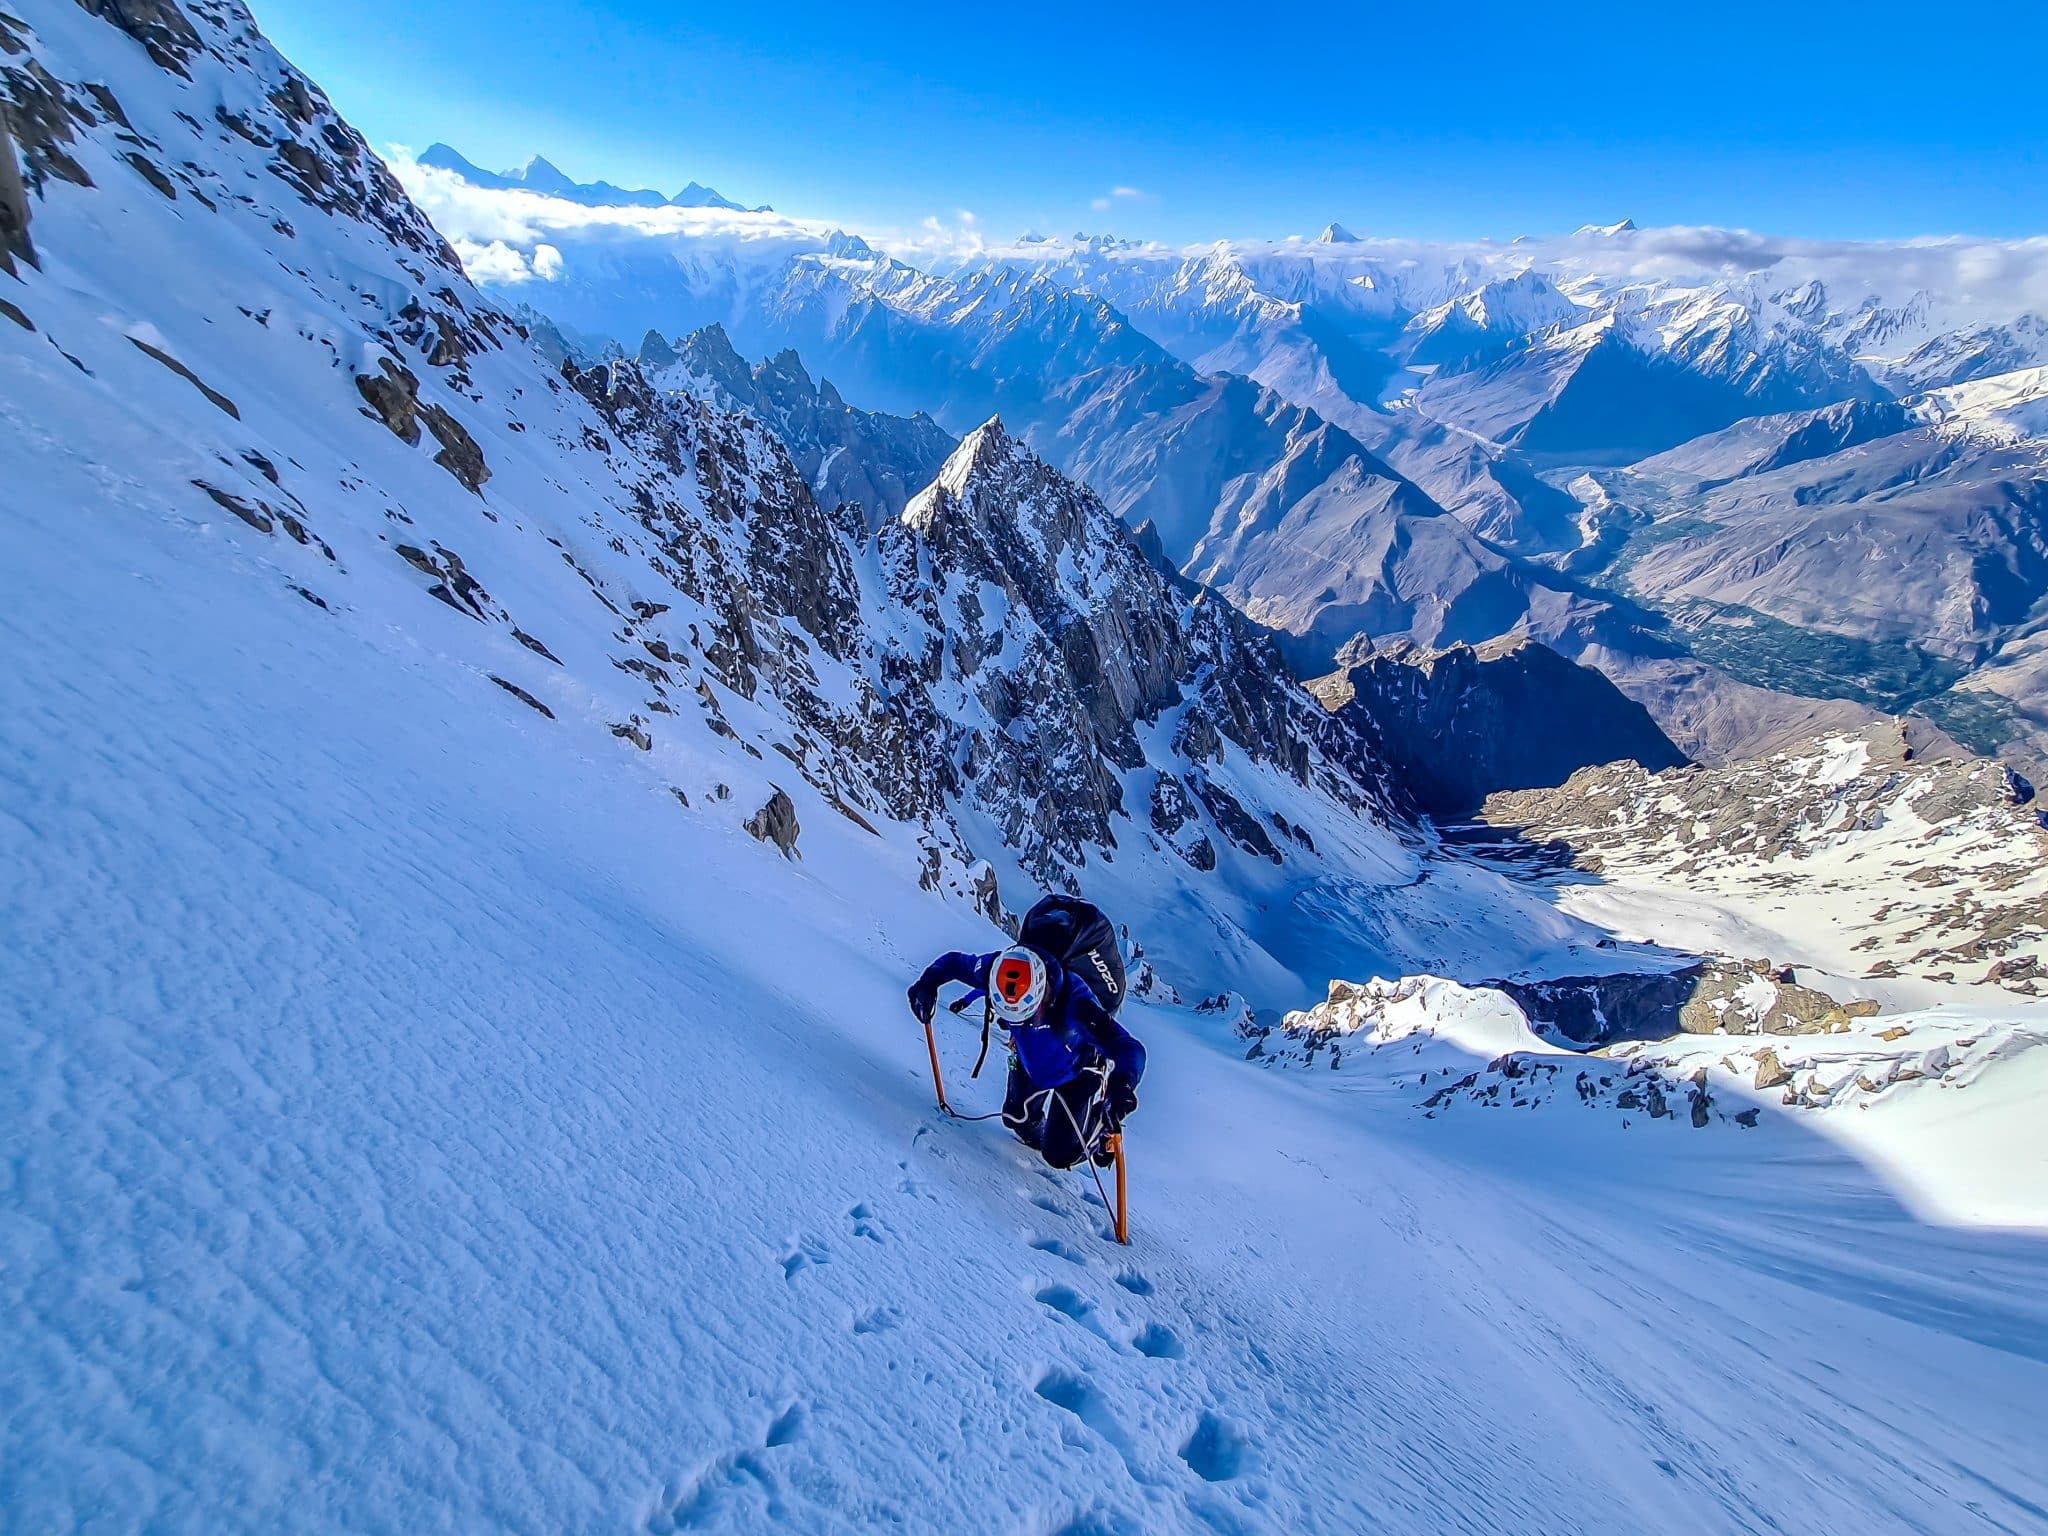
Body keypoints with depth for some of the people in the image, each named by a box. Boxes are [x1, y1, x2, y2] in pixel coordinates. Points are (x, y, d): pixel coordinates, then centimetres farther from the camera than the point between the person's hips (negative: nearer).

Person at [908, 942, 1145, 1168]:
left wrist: (1122, 1083, -68)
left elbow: (1129, 1048, -47)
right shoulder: (999, 969, -32)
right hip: (1028, 1063, 5)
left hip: (1076, 1072, -4)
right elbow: (954, 962, -13)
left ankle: (1101, 1123, 23)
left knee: (1058, 1155, -5)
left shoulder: (1075, 1003, -44)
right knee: (1017, 1121, 18)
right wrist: (928, 982, -32)